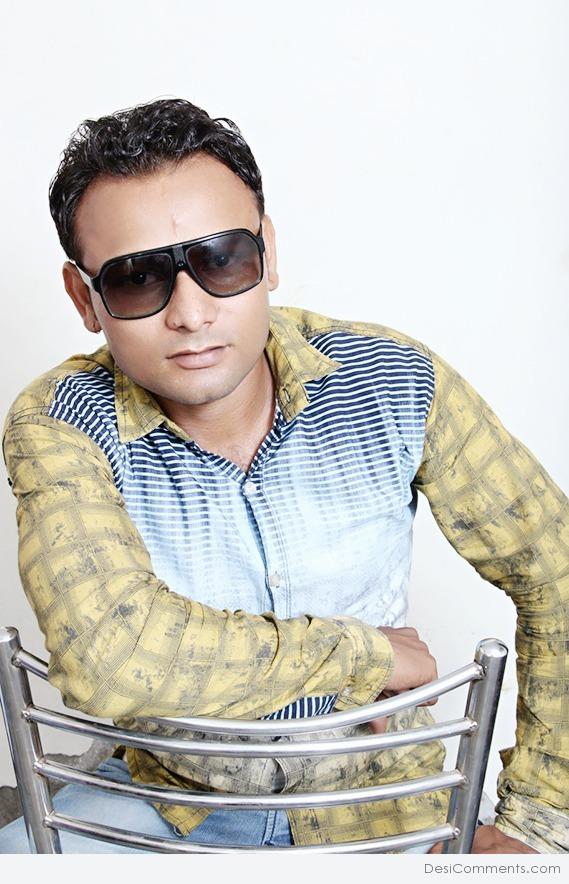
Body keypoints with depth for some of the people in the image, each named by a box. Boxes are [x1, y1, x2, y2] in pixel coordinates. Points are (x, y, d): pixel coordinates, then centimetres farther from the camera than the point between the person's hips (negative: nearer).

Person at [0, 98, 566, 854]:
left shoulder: (396, 384, -12)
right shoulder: (62, 427, -16)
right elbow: (110, 659, -31)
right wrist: (368, 651, -20)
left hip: (369, 800, 2)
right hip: (163, 794, 0)